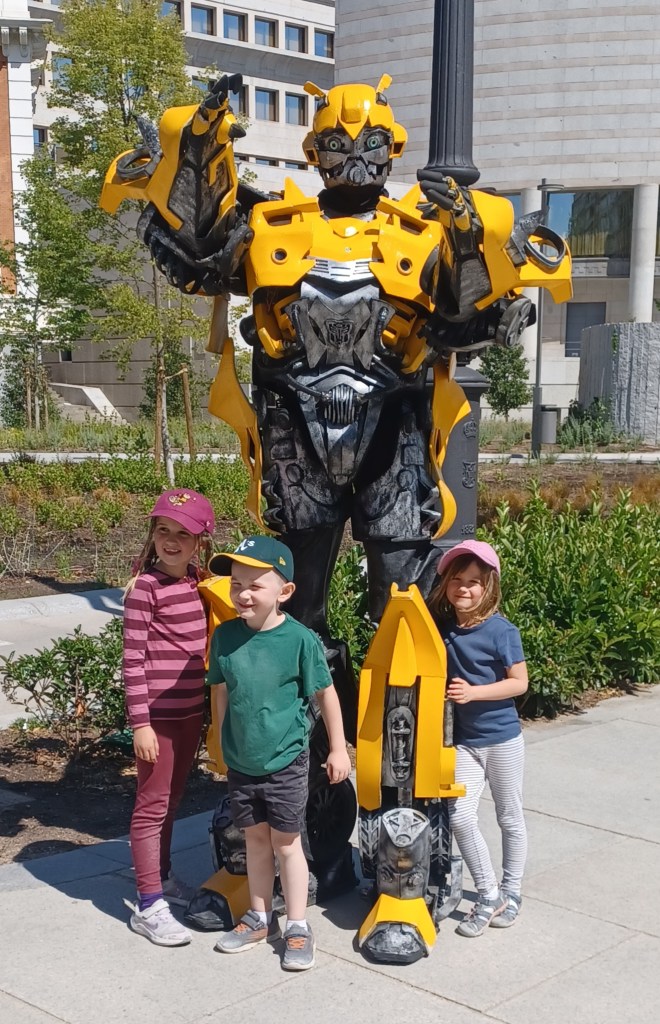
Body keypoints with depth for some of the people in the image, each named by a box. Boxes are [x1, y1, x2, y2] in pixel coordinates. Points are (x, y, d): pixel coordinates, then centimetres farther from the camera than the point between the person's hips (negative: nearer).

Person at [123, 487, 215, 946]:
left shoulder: (199, 582, 5)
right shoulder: (145, 586, -14)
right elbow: (134, 659, -15)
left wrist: (209, 704, 14)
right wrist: (140, 722, -16)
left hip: (192, 710, 7)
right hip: (158, 714, -7)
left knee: (171, 800, 20)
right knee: (152, 805, 0)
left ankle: (162, 877, 37)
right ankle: (149, 906, 7)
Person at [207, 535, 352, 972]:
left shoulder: (300, 639, -17)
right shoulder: (225, 636, -6)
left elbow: (326, 693, -6)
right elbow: (222, 692, 7)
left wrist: (338, 748, -1)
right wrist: (224, 741, 13)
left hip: (285, 761, -4)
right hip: (240, 761, 4)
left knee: (286, 842, 7)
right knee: (255, 839, 17)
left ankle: (298, 928, 21)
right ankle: (260, 918, 33)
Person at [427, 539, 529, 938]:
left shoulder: (501, 631, -16)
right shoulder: (441, 625, -4)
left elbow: (519, 682, -14)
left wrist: (473, 692, -24)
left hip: (503, 738, -3)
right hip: (464, 740, 3)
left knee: (510, 818, 12)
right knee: (460, 815, -6)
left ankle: (511, 892, 31)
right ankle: (488, 894, 12)